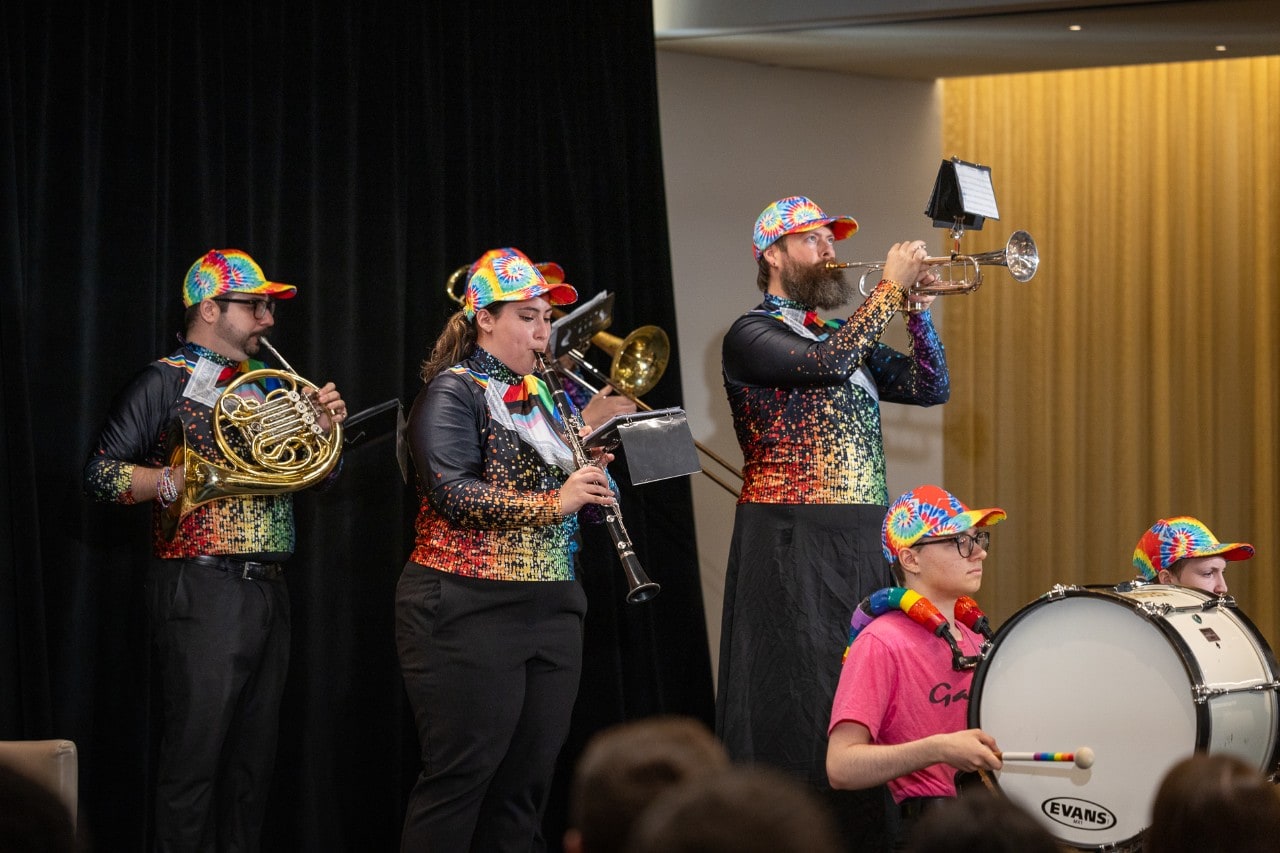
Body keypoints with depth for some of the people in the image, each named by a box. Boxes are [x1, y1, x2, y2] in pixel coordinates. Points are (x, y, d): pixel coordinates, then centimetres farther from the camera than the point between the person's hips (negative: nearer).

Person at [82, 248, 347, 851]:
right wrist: (184, 478, -20)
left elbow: (319, 475, 23)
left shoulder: (266, 385, 17)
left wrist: (324, 427, 3)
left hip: (268, 592, 7)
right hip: (204, 590, -7)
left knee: (254, 760, 10)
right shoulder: (167, 382, -3)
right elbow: (100, 474, -9)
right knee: (195, 756, -7)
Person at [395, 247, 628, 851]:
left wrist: (588, 464, 2)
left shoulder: (541, 394, 17)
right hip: (468, 611, -7)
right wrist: (553, 501, -24)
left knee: (528, 779, 7)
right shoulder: (451, 392, -6)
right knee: (461, 776, -6)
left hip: (552, 610, 7)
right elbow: (453, 494, -19)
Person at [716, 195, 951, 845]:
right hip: (793, 541, -7)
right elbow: (825, 367, -21)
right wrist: (888, 288, -14)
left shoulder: (844, 335, 18)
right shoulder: (752, 335, -4)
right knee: (798, 694, -7)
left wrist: (915, 304, 1)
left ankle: (860, 828, 12)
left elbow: (930, 388, 13)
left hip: (864, 540, 7)